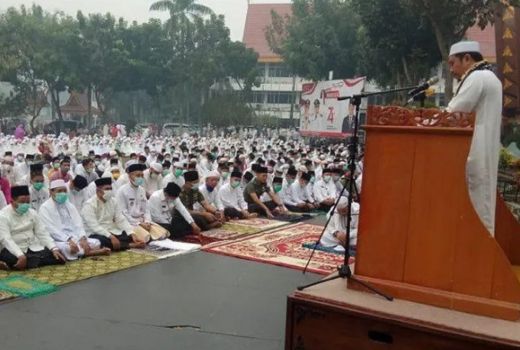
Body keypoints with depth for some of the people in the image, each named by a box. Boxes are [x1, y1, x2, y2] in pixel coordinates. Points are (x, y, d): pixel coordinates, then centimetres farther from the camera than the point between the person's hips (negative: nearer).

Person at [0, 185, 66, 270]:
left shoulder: (32, 212, 9)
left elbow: (42, 233, 8)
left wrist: (54, 249, -9)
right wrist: (21, 256, -35)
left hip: (34, 248, 4)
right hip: (14, 251, -4)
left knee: (58, 257, -18)